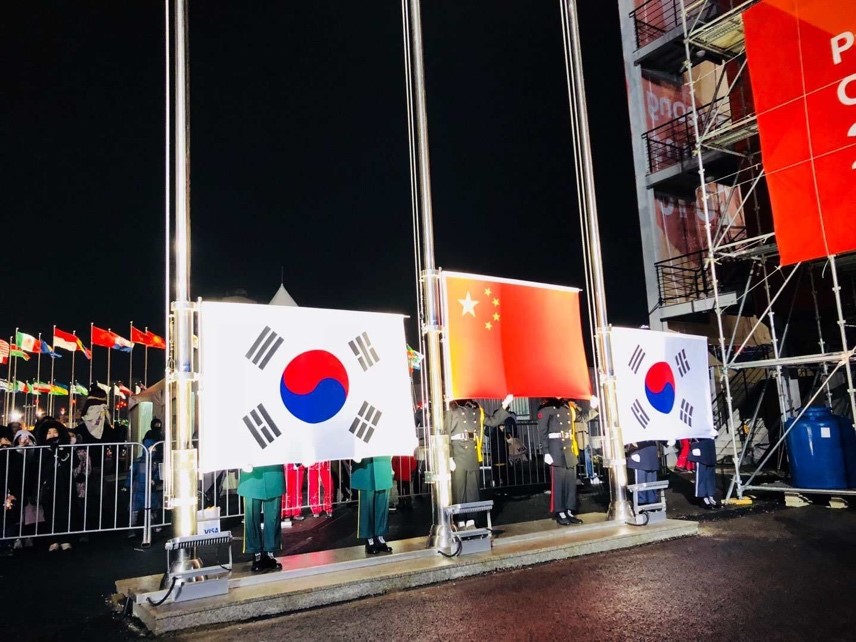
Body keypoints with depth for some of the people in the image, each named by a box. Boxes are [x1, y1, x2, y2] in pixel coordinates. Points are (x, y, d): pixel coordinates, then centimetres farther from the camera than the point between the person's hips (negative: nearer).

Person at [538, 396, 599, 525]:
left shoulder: (570, 406, 12)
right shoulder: (546, 407, -6)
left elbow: (583, 417, 23)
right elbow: (542, 431, -9)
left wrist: (593, 407, 4)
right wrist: (546, 452, -14)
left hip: (570, 449, 7)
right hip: (556, 449, -6)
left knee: (571, 481, 8)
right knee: (558, 482, -2)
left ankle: (569, 512, 16)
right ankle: (560, 514, 4)